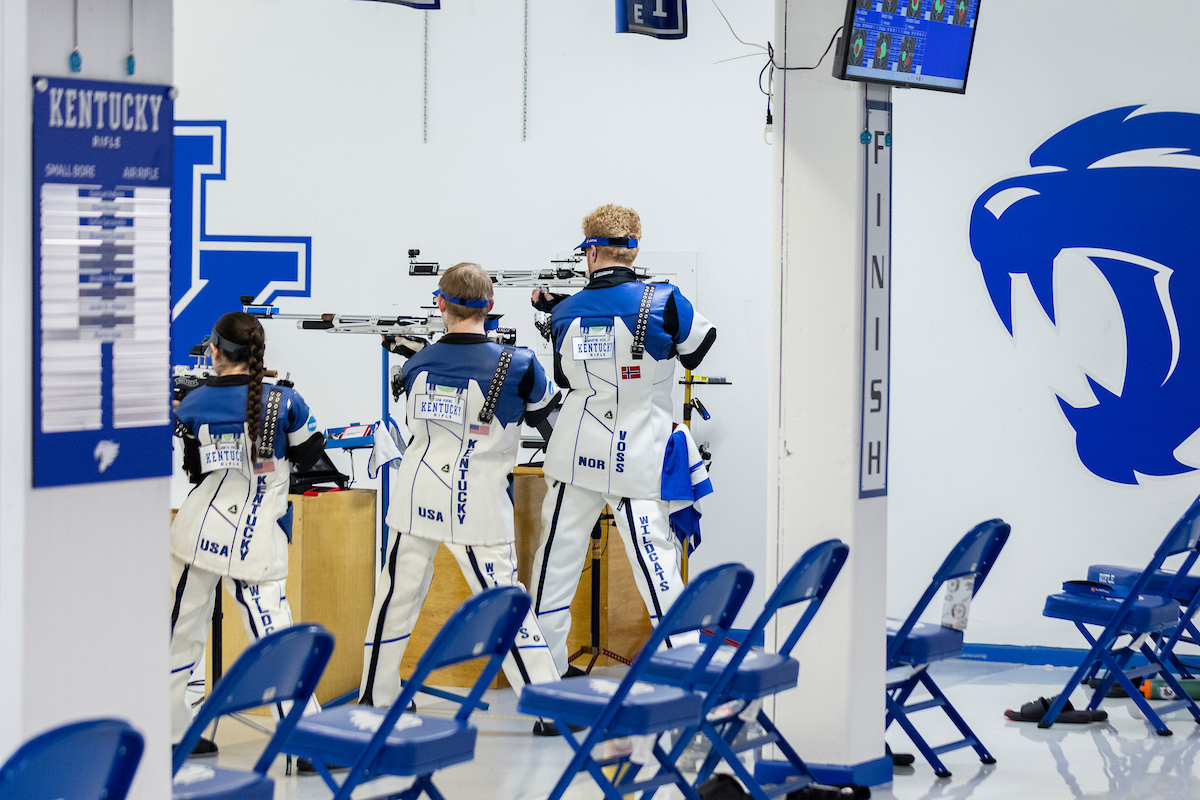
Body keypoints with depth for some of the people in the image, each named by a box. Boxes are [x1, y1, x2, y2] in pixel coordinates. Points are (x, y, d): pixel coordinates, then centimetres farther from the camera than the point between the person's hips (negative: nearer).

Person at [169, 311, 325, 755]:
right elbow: (310, 455, 6)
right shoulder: (284, 402, -8)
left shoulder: (192, 404, 1)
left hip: (198, 531, 3)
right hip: (256, 542, -3)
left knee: (182, 630, 16)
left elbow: (192, 469, 11)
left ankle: (169, 731, 27)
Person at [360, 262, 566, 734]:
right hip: (478, 506, -3)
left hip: (417, 499, 3)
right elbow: (545, 412, 5)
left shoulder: (417, 364, -1)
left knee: (398, 594, 15)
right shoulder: (516, 365, -11)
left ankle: (374, 696, 26)